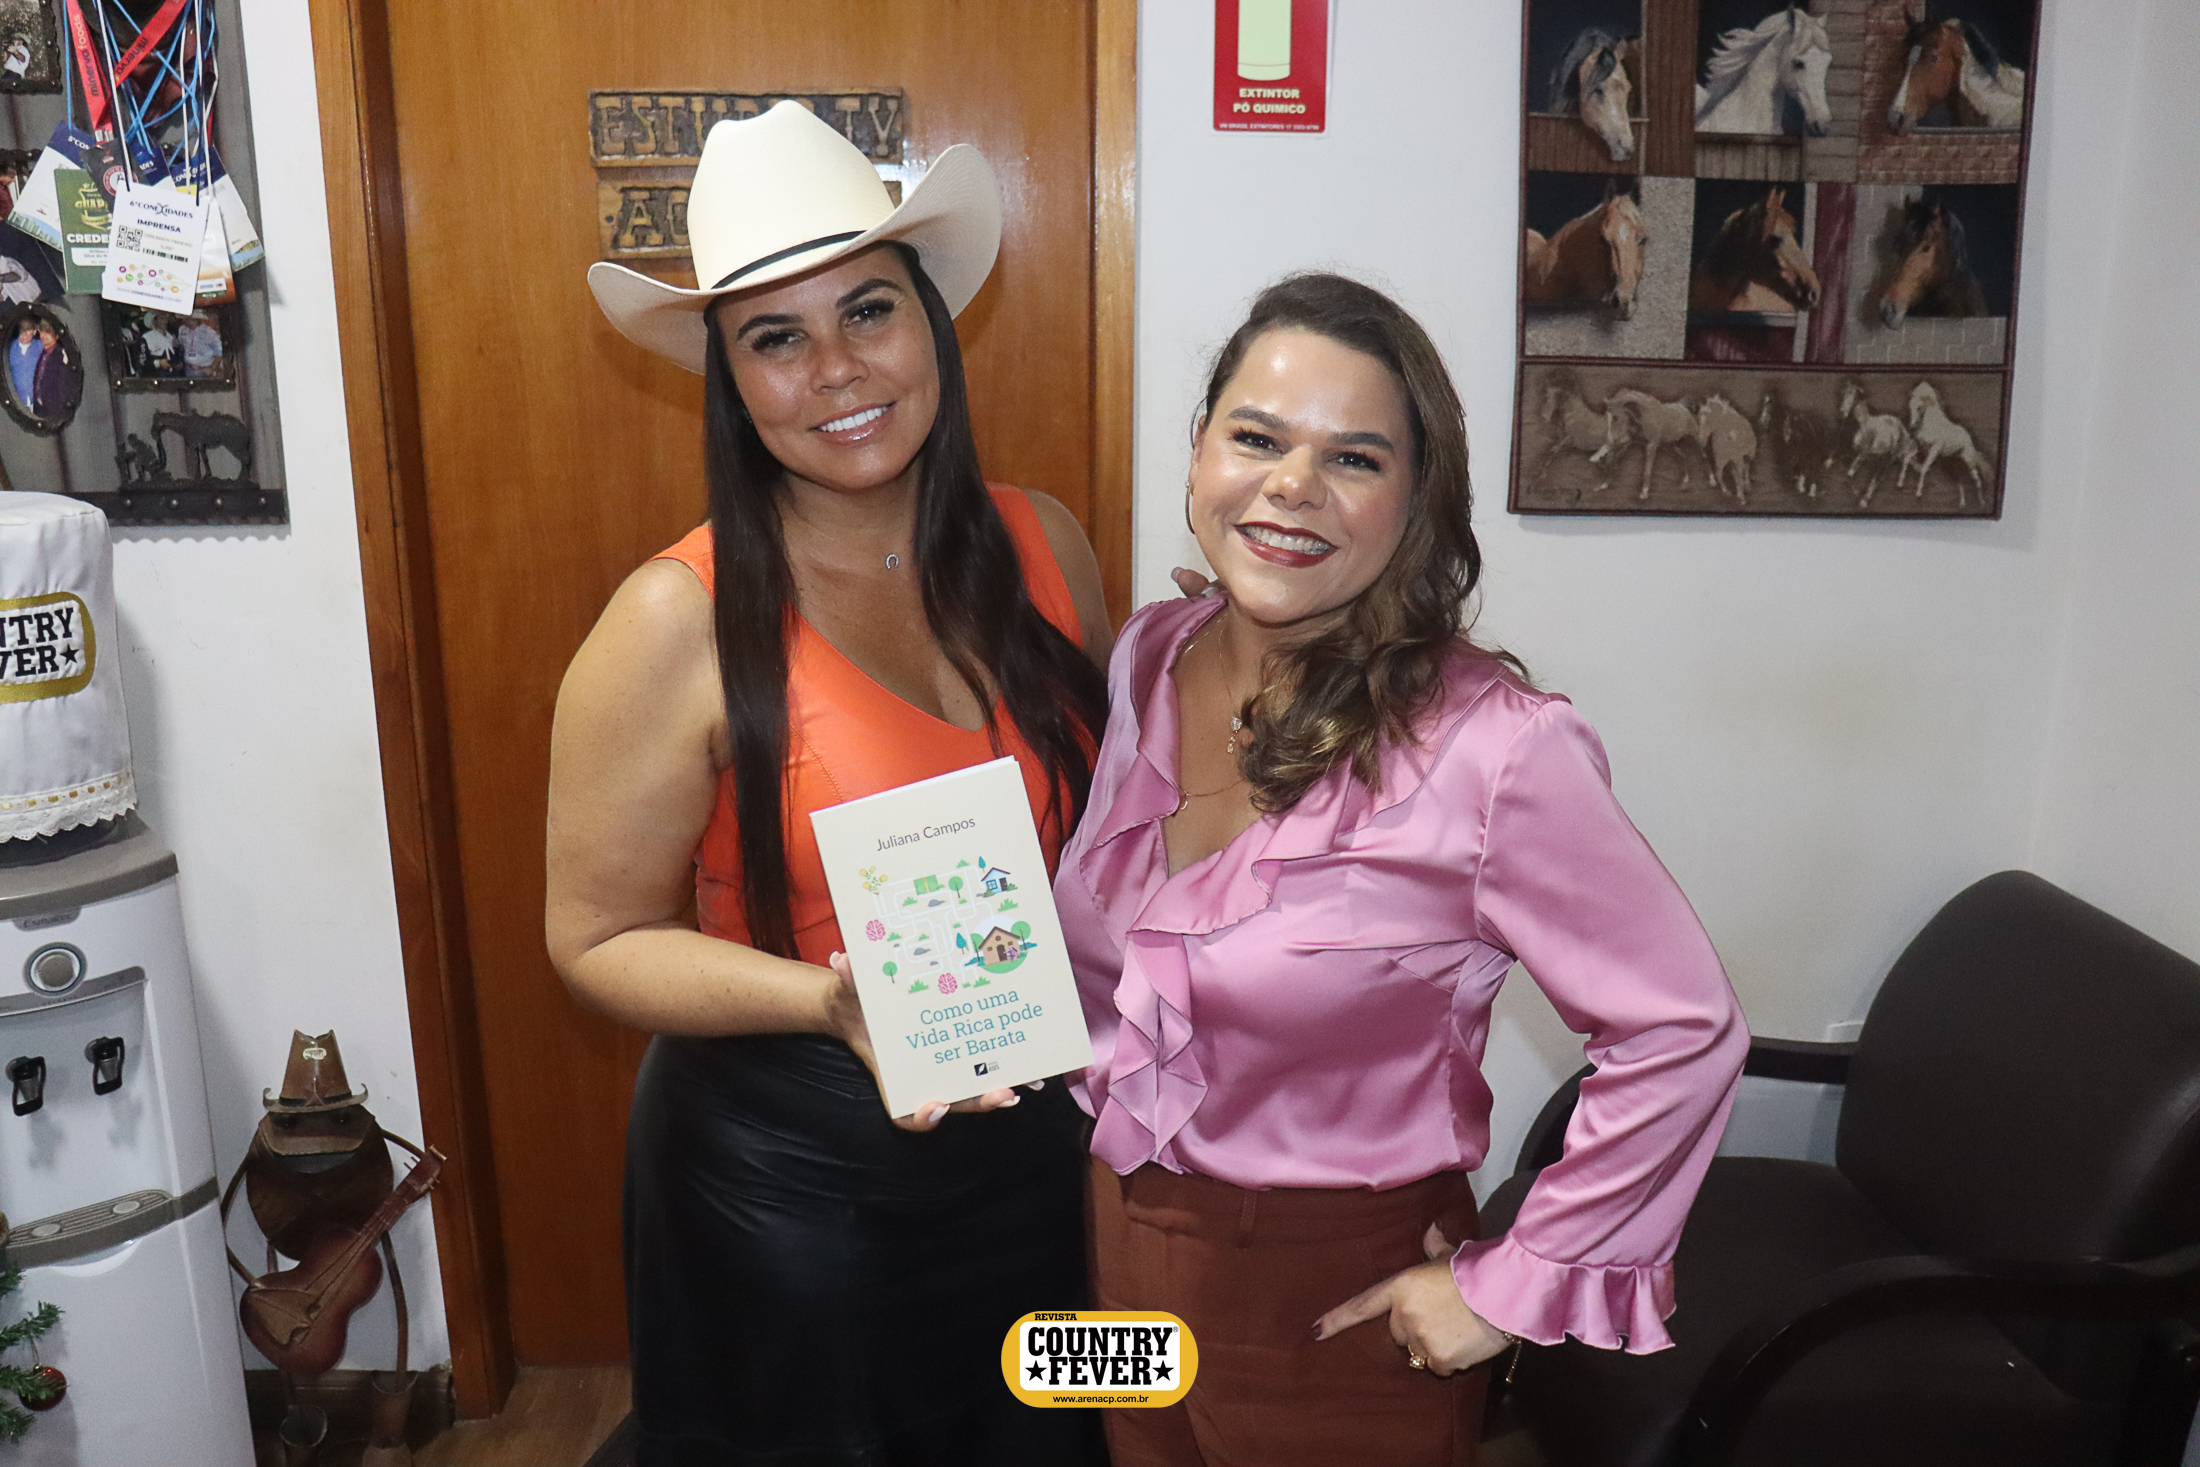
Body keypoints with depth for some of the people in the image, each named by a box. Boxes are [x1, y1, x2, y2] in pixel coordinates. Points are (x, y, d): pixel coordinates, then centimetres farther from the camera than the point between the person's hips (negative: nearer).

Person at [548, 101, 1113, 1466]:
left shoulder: (1041, 545, -6)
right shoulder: (680, 623, -19)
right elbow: (601, 938, -12)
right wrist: (832, 1003, -27)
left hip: (1033, 1139, 4)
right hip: (787, 1167, -4)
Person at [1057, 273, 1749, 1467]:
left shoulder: (1491, 749, -24)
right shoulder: (1147, 659, -4)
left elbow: (1682, 1031, -18)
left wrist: (1512, 1289, -14)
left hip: (1333, 1304, -5)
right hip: (1118, 1249, 6)